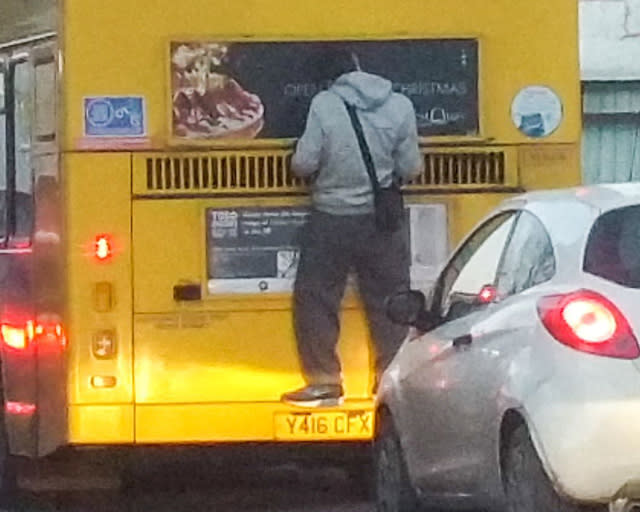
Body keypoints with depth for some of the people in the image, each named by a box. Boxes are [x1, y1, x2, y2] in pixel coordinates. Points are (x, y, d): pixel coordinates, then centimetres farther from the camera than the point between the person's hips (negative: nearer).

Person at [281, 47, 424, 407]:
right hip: (383, 219, 2)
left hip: (331, 220, -2)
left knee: (315, 298, 9)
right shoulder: (400, 106, -5)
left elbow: (304, 164, -11)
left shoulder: (324, 105, -12)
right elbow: (410, 169, -1)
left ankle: (324, 381, 7)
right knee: (389, 301, 11)